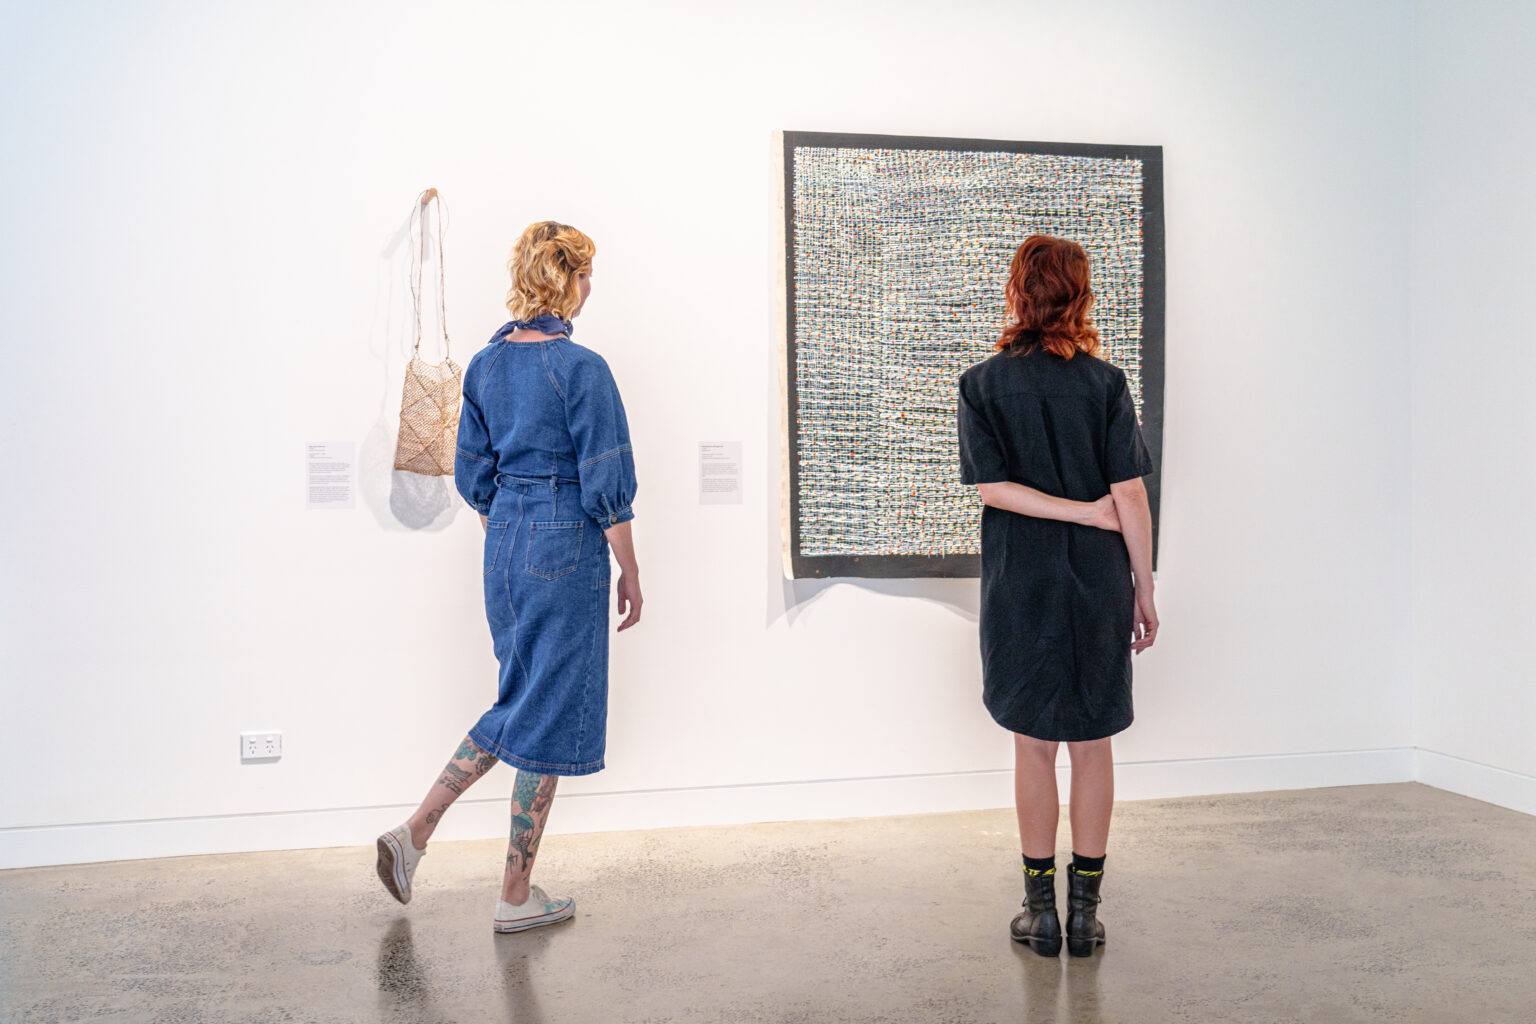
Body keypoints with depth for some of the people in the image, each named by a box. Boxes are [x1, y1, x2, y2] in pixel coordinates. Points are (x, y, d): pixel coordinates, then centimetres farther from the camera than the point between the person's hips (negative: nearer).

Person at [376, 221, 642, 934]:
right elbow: (606, 487, -14)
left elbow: (474, 476, 11)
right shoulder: (581, 369, -14)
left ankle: (415, 830, 14)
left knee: (522, 703, 21)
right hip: (566, 551, -7)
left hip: (504, 545, 7)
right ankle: (517, 897, 15)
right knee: (551, 713, 4)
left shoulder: (486, 365, 6)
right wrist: (630, 572, -4)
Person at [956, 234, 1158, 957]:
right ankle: (1085, 910, 17)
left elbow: (992, 488, -11)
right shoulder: (1106, 383, -3)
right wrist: (1144, 591, 2)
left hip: (1020, 586, 0)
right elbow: (1130, 496, -6)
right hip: (1099, 583, 0)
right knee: (1092, 745, 10)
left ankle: (1040, 909, 17)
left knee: (1034, 746, 9)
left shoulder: (982, 384, -3)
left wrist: (1086, 512, -5)